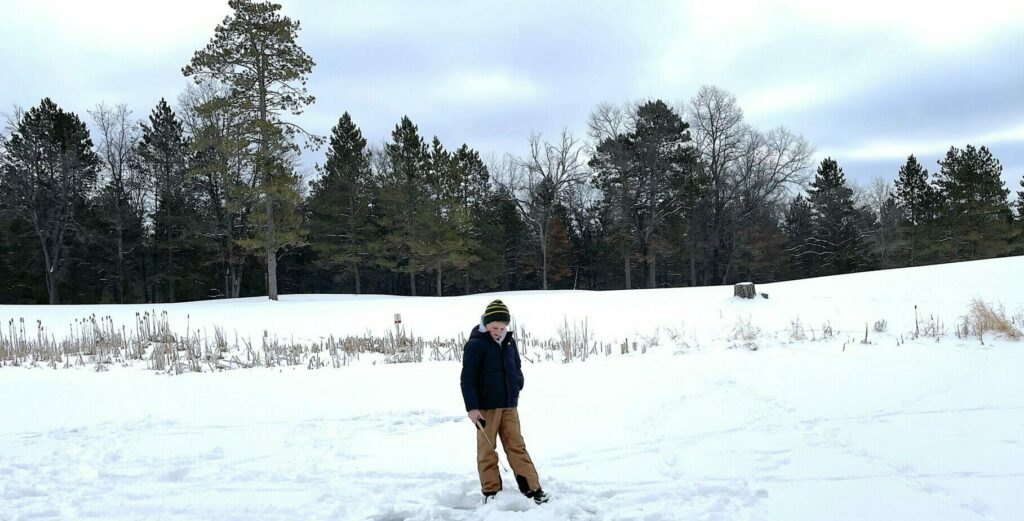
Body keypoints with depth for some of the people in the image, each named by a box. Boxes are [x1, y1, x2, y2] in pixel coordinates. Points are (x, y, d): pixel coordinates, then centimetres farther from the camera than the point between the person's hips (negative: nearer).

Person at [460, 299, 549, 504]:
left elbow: (516, 368, 22)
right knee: (487, 450, 4)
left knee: (517, 446, 7)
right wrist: (472, 407, -19)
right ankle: (491, 491, 14)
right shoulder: (475, 345, -11)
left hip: (509, 406, 5)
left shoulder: (509, 342, 7)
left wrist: (517, 387, 9)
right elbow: (467, 379, -14)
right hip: (486, 407, -5)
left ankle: (532, 487, 11)